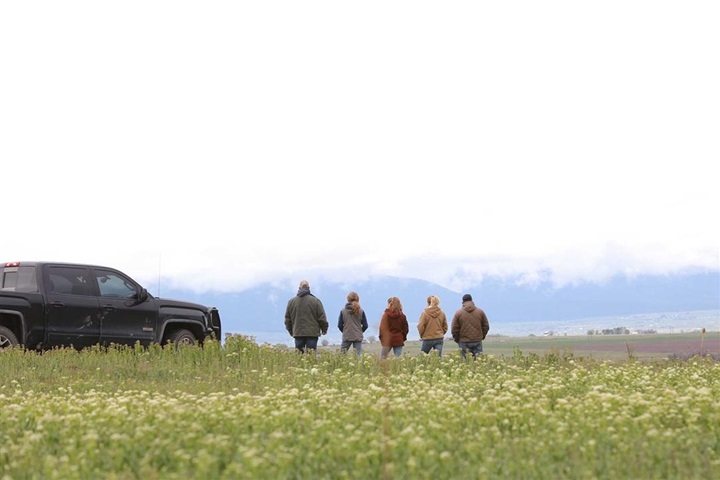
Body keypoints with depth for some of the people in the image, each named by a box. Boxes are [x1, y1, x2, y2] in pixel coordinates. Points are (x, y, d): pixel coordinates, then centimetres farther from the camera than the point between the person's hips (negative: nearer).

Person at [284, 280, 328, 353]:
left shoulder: (291, 301, 6)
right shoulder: (315, 301, -3)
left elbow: (287, 319, 12)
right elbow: (322, 318, -1)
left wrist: (290, 331, 26)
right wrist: (324, 329, 15)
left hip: (298, 333, 2)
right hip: (312, 333, -2)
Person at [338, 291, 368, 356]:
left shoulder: (343, 311, -5)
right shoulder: (361, 311, -3)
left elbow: (340, 325, -2)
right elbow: (365, 325, 0)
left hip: (346, 337, -1)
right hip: (358, 337, 1)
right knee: (358, 356, 3)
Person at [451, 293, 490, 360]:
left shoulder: (459, 313, -1)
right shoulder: (480, 311, 5)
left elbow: (454, 329, -1)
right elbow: (486, 326, 8)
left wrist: (457, 340, 12)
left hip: (464, 342, -1)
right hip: (477, 342, 1)